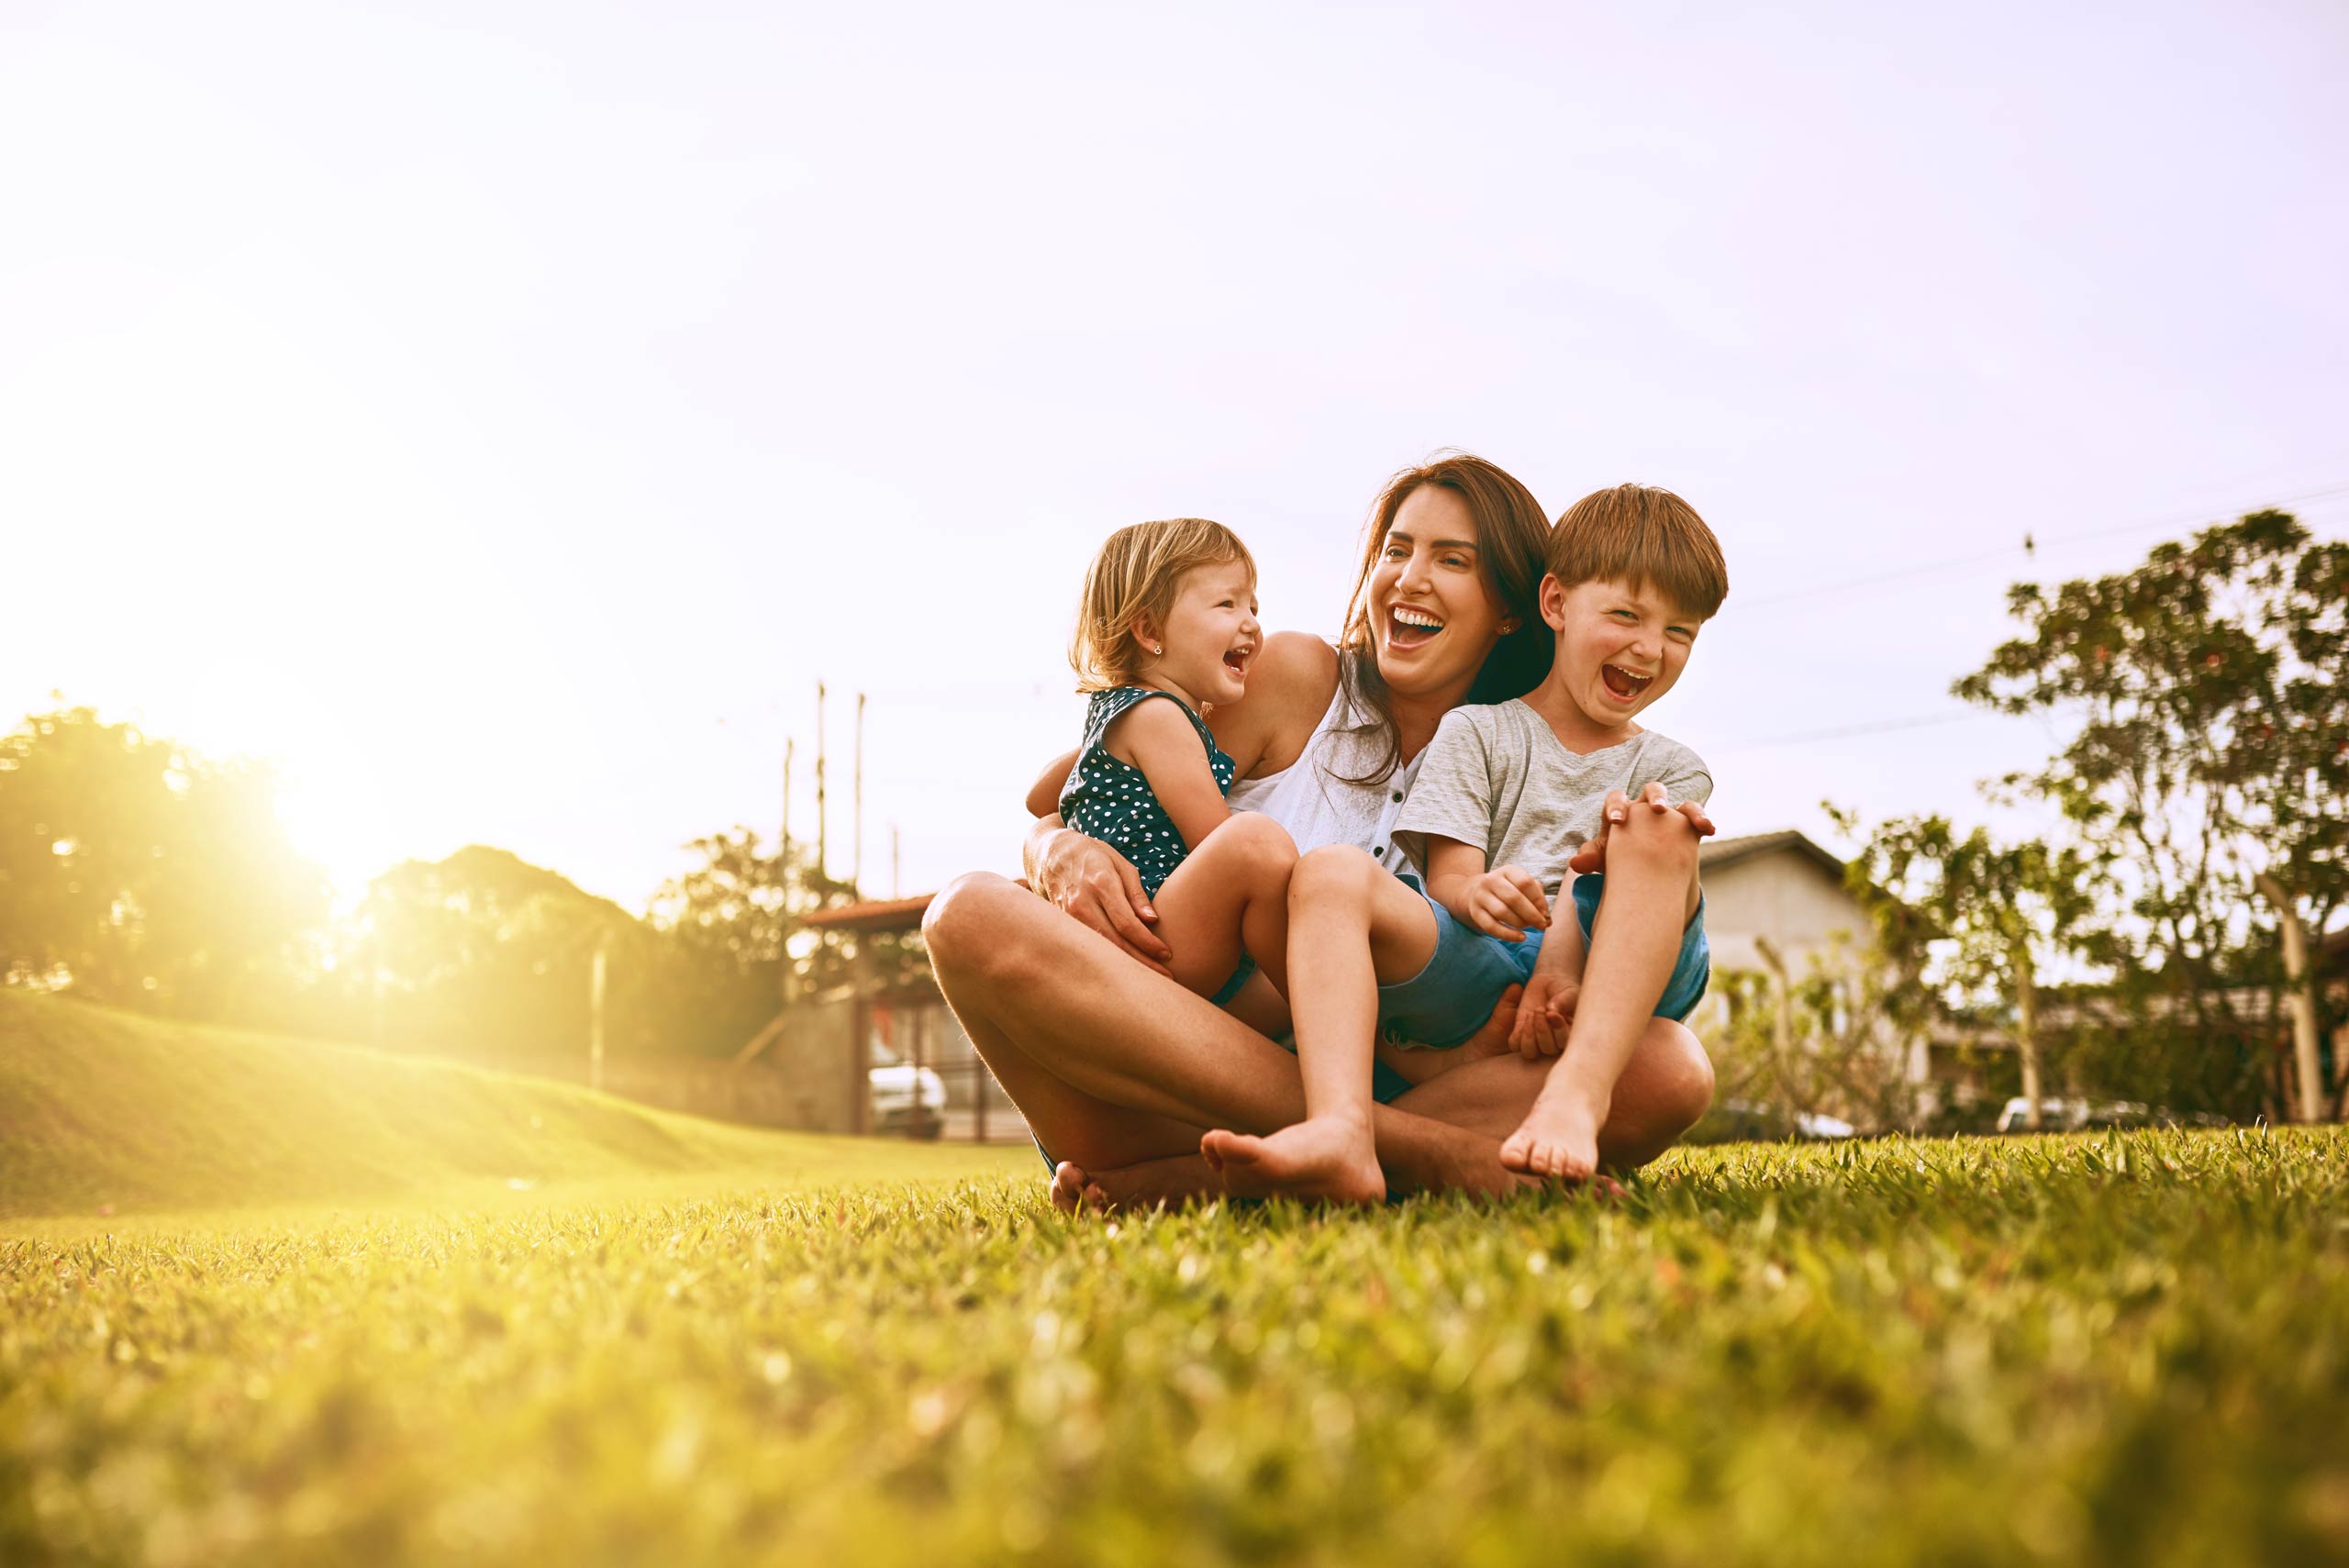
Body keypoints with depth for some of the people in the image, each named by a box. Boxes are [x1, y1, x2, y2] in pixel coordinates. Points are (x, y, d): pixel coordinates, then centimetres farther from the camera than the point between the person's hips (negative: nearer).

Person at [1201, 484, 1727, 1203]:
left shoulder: (1673, 771, 20)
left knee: (1662, 825, -23)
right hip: (1473, 972, 0)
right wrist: (1477, 894, -24)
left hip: (1606, 991, 0)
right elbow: (1446, 878, 2)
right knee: (1331, 872, -25)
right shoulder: (1476, 732, 17)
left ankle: (1577, 1094, -40)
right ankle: (1341, 1136, -49)